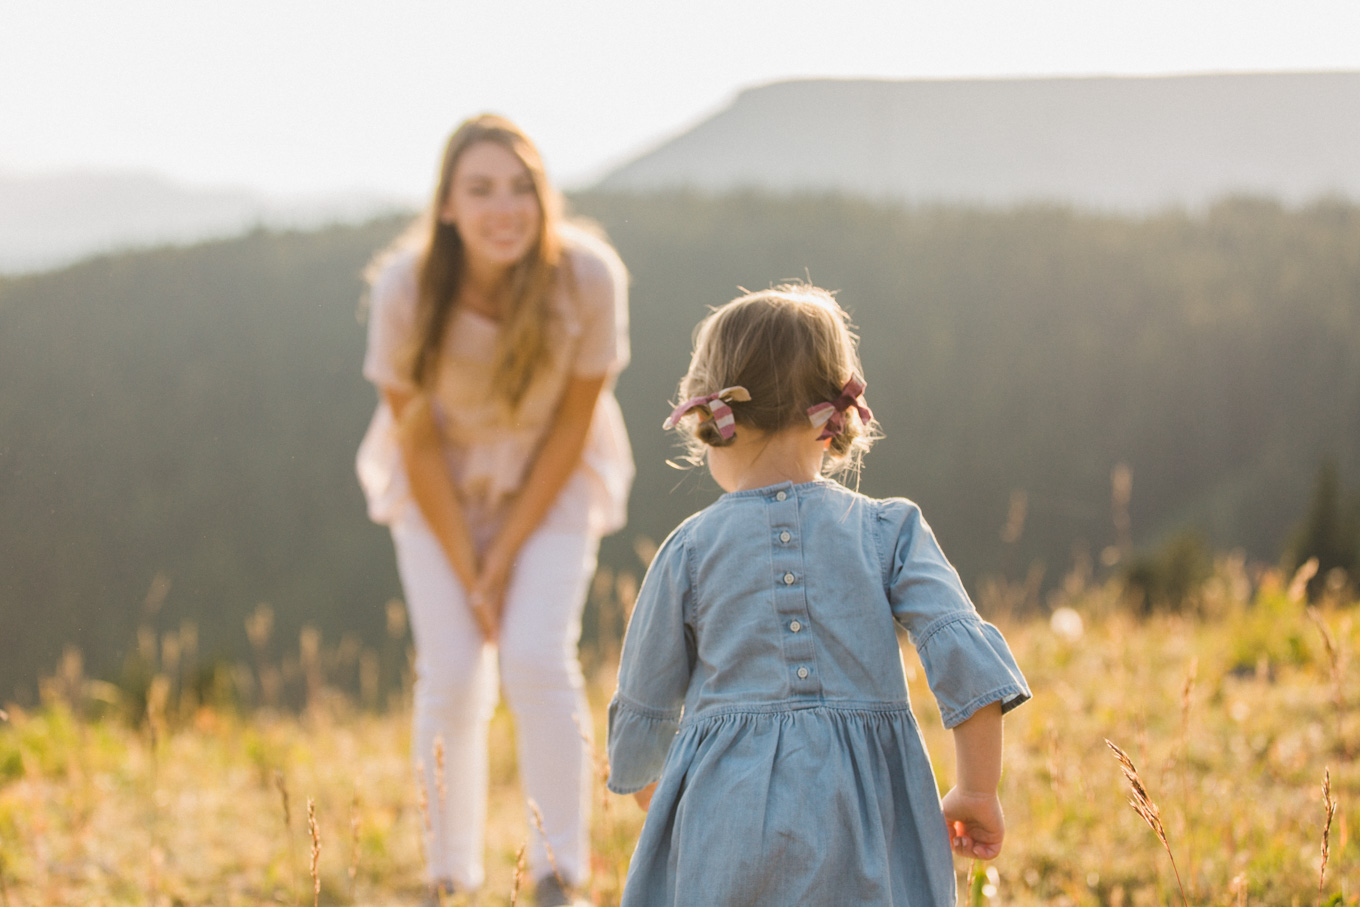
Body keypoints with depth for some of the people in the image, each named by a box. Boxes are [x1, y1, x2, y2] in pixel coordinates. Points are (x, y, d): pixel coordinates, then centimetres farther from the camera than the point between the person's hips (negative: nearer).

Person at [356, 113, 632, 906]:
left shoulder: (589, 277, -27)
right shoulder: (405, 288, -26)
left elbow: (573, 422, -15)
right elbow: (416, 439, -14)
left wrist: (506, 558, -13)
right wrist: (467, 574, -12)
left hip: (551, 481, 0)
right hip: (442, 482, 0)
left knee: (538, 662, -16)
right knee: (452, 678, -8)